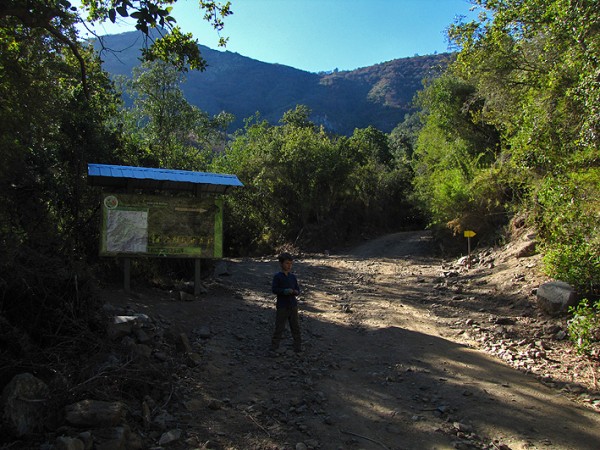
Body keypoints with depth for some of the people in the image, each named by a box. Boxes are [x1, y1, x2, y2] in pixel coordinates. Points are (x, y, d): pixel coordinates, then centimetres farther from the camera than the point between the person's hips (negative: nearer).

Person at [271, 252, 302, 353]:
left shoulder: (293, 277, 8)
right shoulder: (277, 276, -6)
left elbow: (297, 288, 13)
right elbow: (274, 289, -12)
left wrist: (296, 292, -10)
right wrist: (285, 291, -24)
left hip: (293, 305, 5)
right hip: (282, 306, -4)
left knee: (295, 326, 9)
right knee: (279, 327, 0)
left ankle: (298, 346, 19)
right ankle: (274, 346, 11)